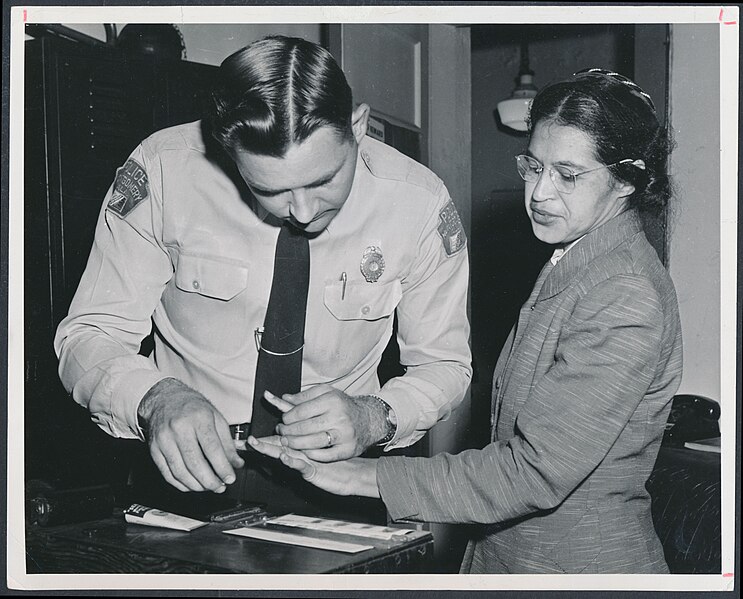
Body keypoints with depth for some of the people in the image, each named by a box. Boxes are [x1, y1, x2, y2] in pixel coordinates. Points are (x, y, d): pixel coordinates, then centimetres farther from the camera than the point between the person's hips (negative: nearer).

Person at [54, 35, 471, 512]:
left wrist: (373, 418, -22)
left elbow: (445, 365, 0)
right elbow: (89, 336, -9)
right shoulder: (162, 171, -16)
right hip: (189, 471, 1)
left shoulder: (419, 204, -13)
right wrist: (156, 399, -31)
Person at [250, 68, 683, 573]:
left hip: (582, 562, -8)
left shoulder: (628, 300, -22)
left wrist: (366, 477, -25)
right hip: (505, 550, 8)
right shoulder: (569, 266, 8)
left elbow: (536, 472, -26)